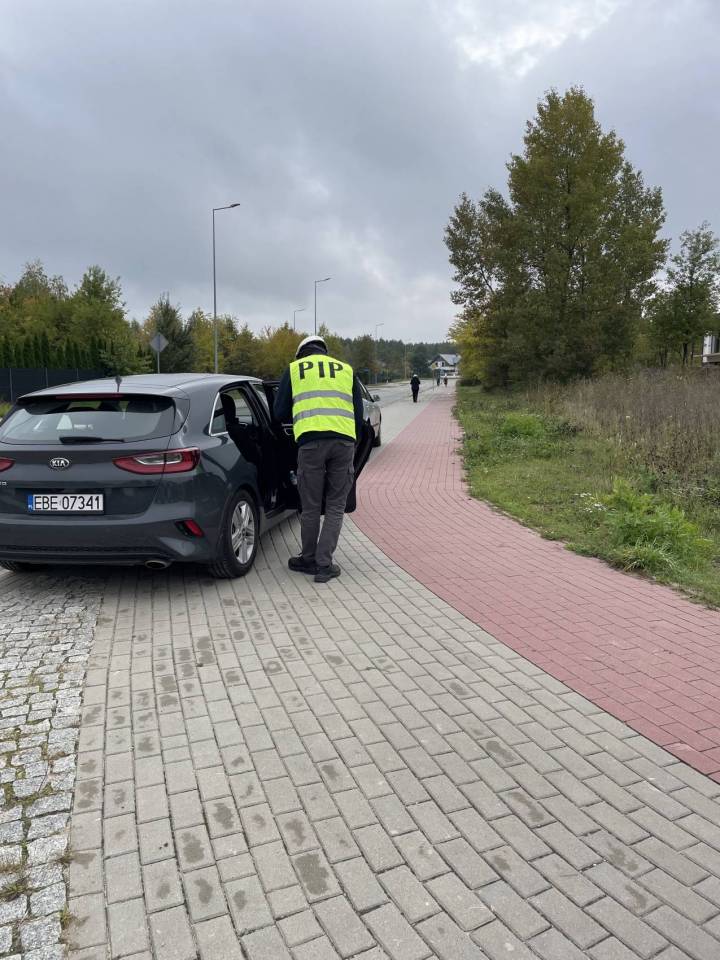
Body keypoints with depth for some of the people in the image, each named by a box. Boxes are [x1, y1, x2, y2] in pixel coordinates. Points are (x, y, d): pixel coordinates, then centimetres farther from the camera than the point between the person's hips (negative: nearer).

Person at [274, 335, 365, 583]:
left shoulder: (294, 369, 17)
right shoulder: (346, 369, 21)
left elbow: (280, 413, 13)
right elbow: (359, 414, 17)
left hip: (311, 440, -1)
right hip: (344, 441, 1)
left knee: (311, 506, 11)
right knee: (335, 507, 10)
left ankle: (309, 559, 25)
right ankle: (324, 564, 8)